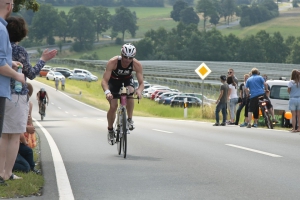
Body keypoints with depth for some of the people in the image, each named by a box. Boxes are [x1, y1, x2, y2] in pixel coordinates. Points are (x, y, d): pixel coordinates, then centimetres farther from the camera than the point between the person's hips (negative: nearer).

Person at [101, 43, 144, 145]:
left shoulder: (137, 64, -30)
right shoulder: (112, 62, -35)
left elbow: (141, 82, -27)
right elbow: (104, 81, -36)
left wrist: (139, 90, -50)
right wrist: (107, 92, -55)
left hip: (127, 79, 1)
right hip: (114, 80, -1)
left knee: (130, 92, -32)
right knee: (113, 106, -11)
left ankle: (130, 119, -15)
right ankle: (110, 131, 12)